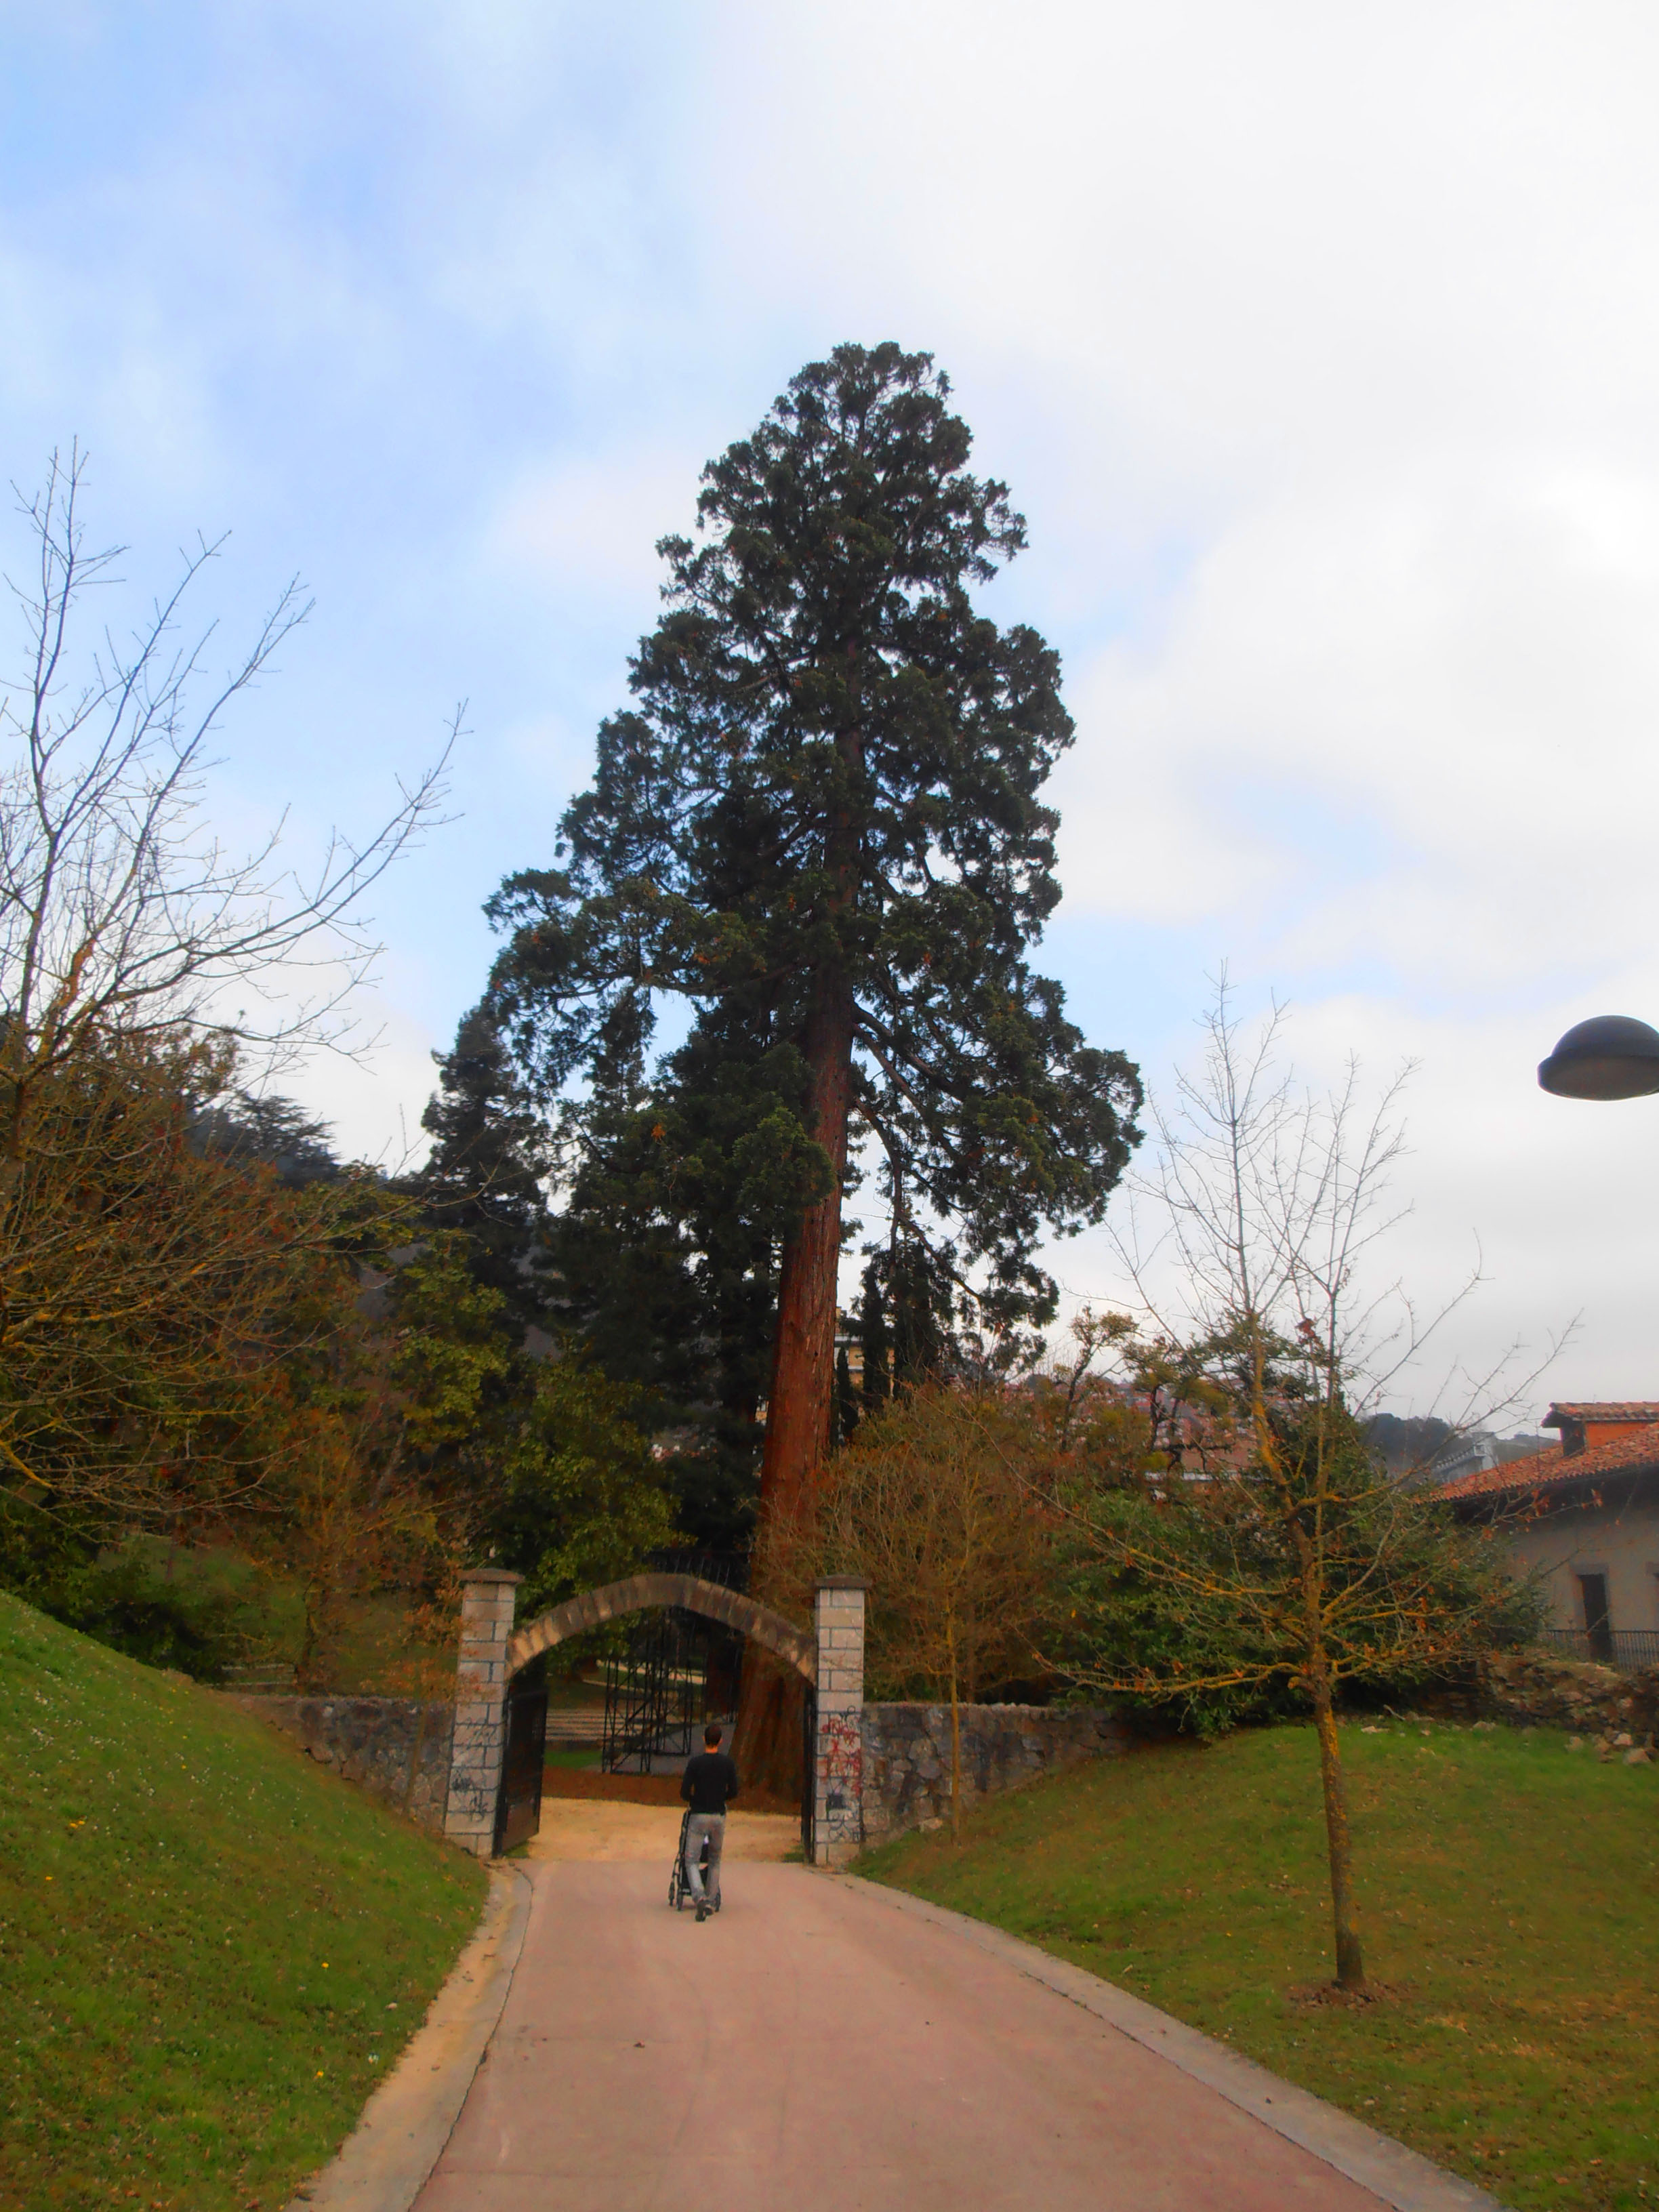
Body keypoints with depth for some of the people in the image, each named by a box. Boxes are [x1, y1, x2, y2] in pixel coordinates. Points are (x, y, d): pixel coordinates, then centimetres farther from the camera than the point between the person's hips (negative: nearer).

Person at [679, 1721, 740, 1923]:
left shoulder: (694, 1763, -9)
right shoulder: (727, 1763, -2)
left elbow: (684, 1792, -8)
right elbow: (733, 1792, 2)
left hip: (699, 1817, -3)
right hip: (719, 1816, 3)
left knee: (692, 1861, 1)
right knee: (715, 1860, 20)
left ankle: (700, 1897, -21)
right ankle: (712, 1900, 19)